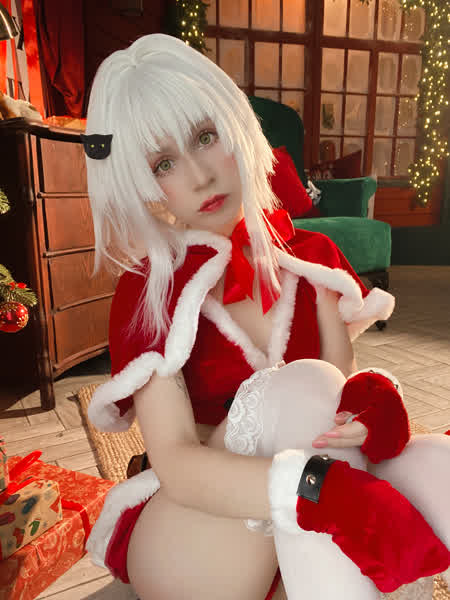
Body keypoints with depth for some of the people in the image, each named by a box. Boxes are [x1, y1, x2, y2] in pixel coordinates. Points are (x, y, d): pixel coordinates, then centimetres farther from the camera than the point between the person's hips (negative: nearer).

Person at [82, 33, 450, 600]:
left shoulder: (309, 258, -2)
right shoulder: (146, 296, -13)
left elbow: (343, 381, -5)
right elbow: (175, 463, -23)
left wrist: (377, 405, -28)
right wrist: (318, 489, -39)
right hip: (178, 545, -2)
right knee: (302, 387, -30)